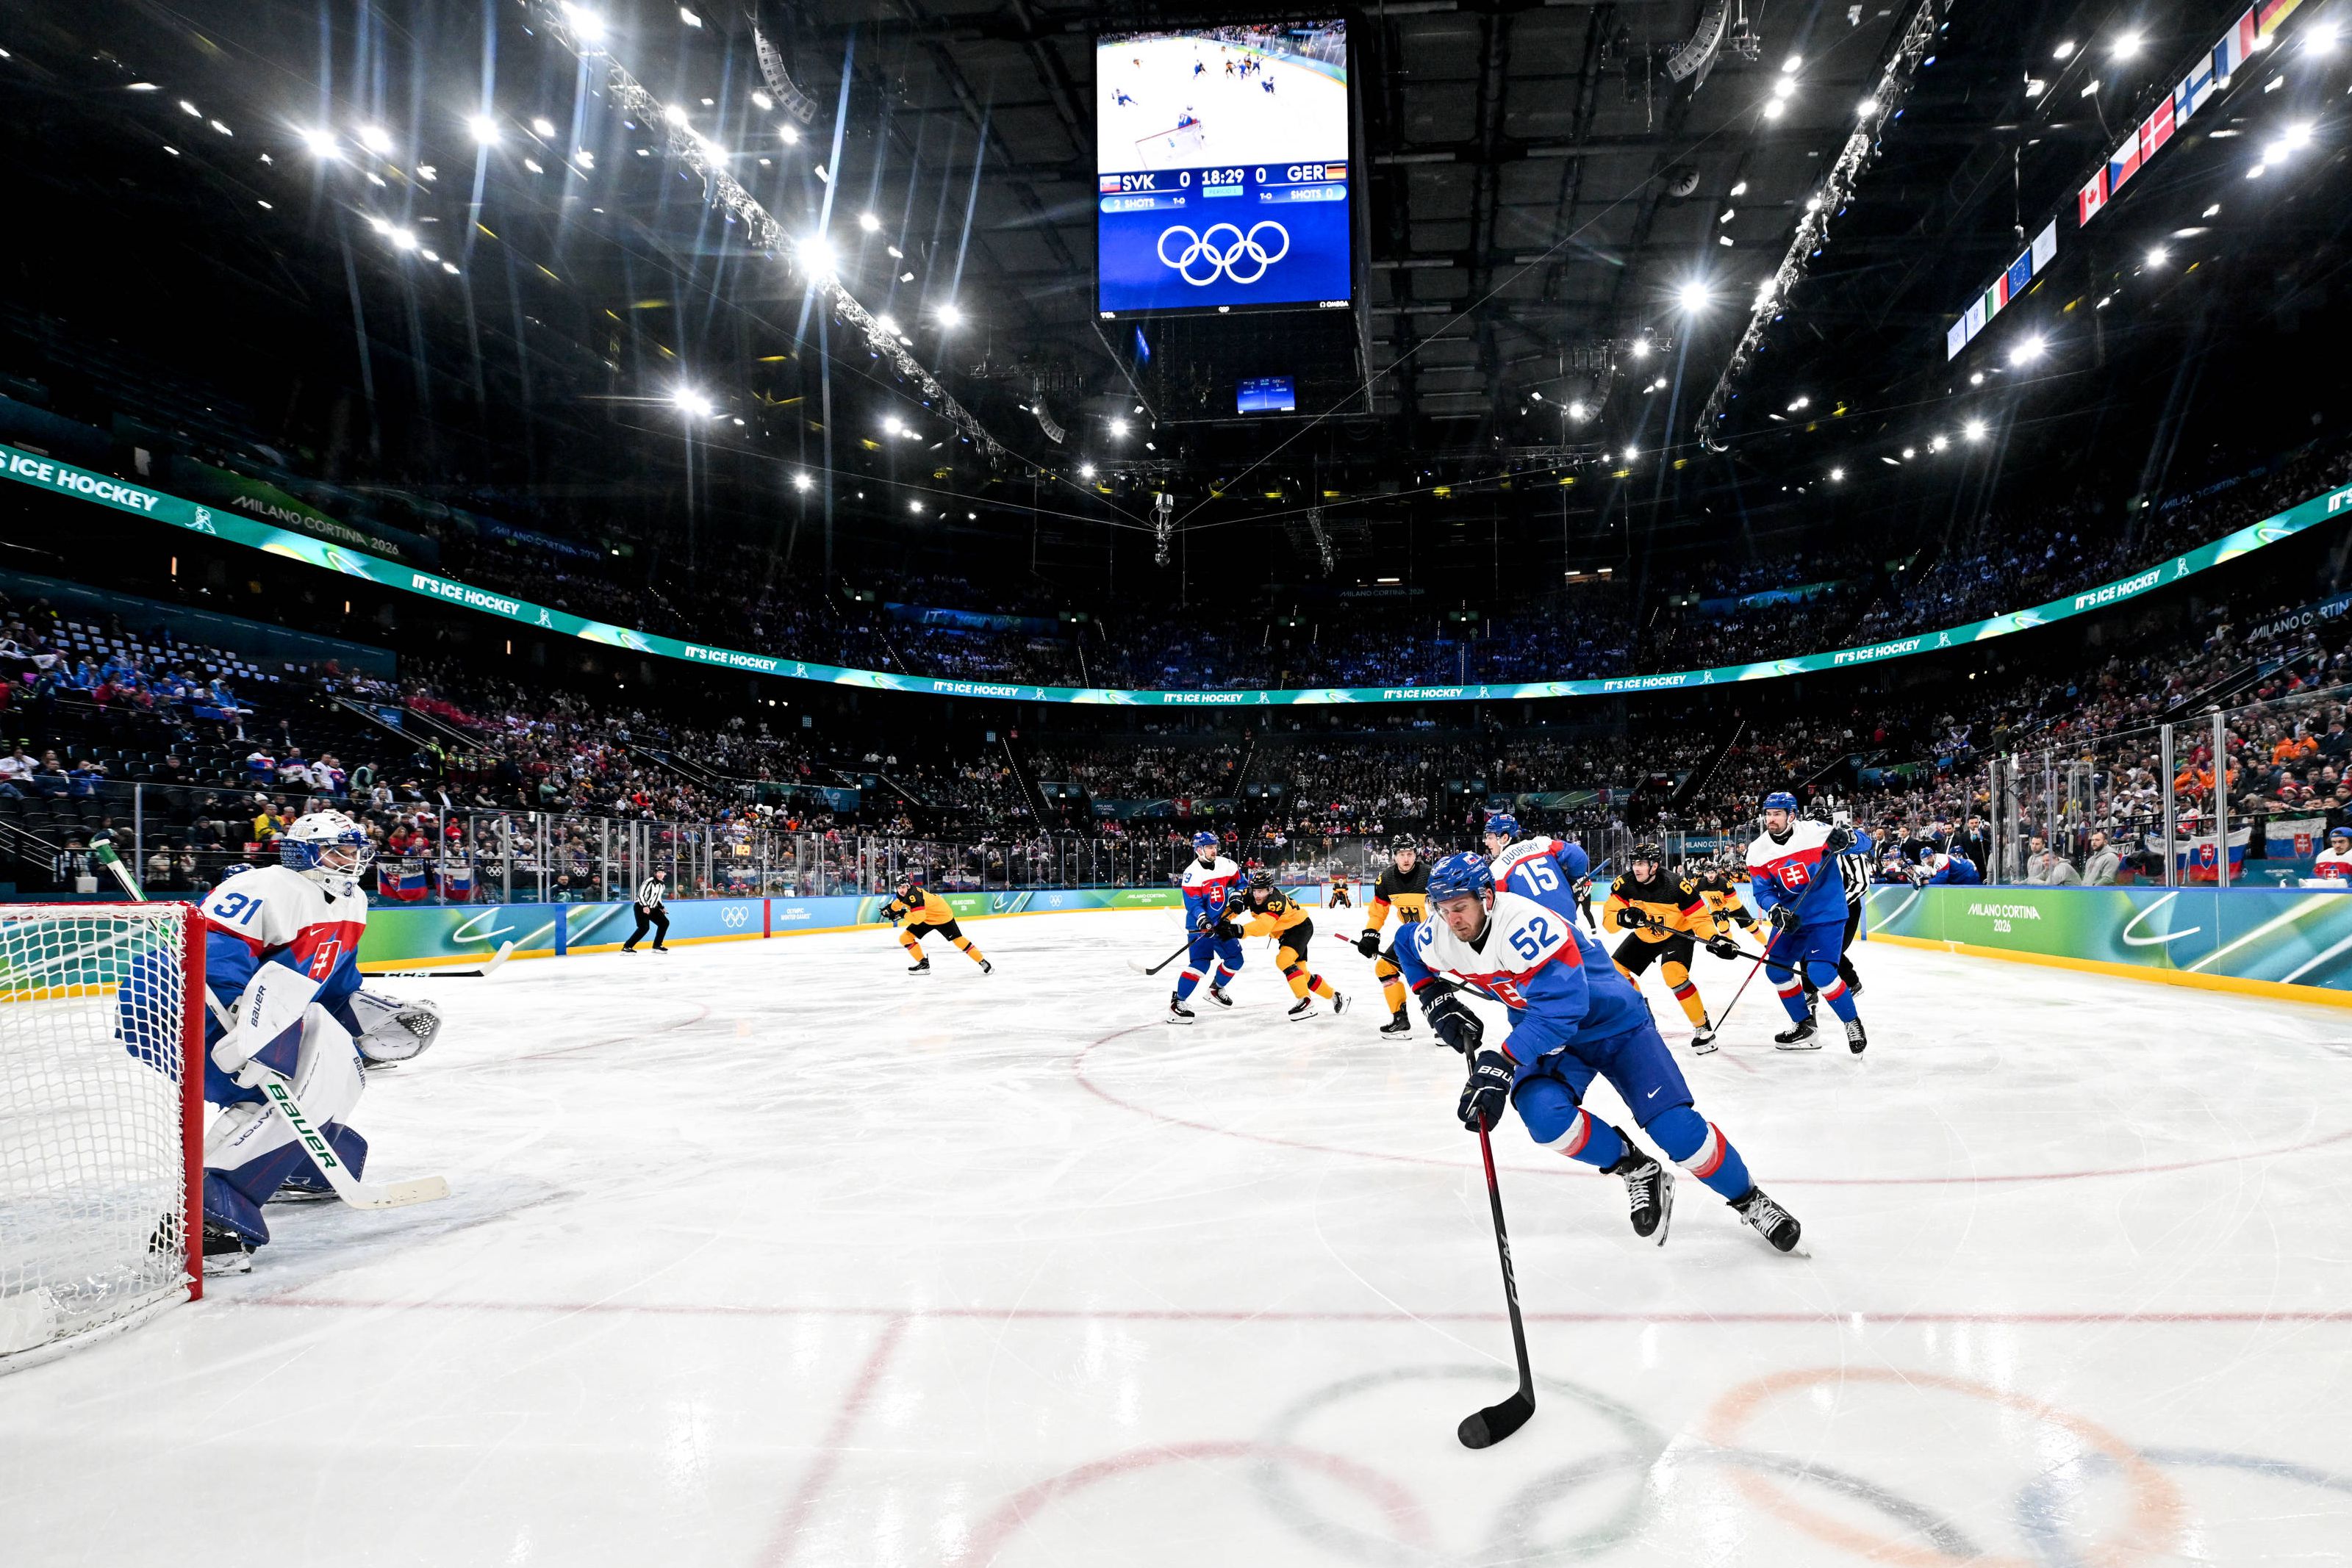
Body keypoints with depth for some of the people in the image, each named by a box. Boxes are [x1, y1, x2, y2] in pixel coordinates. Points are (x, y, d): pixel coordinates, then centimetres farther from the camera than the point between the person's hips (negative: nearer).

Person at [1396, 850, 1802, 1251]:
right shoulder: (1436, 939, -13)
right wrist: (1438, 1003, -2)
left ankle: (1750, 1201, 15)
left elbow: (1558, 1011, -40)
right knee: (1544, 1116, -26)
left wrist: (1499, 1065, -46)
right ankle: (1636, 1170, 0)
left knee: (1677, 1128, -12)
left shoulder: (1529, 927, -35)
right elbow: (1407, 951, 11)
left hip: (1612, 1021, -5)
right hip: (1547, 1035, 5)